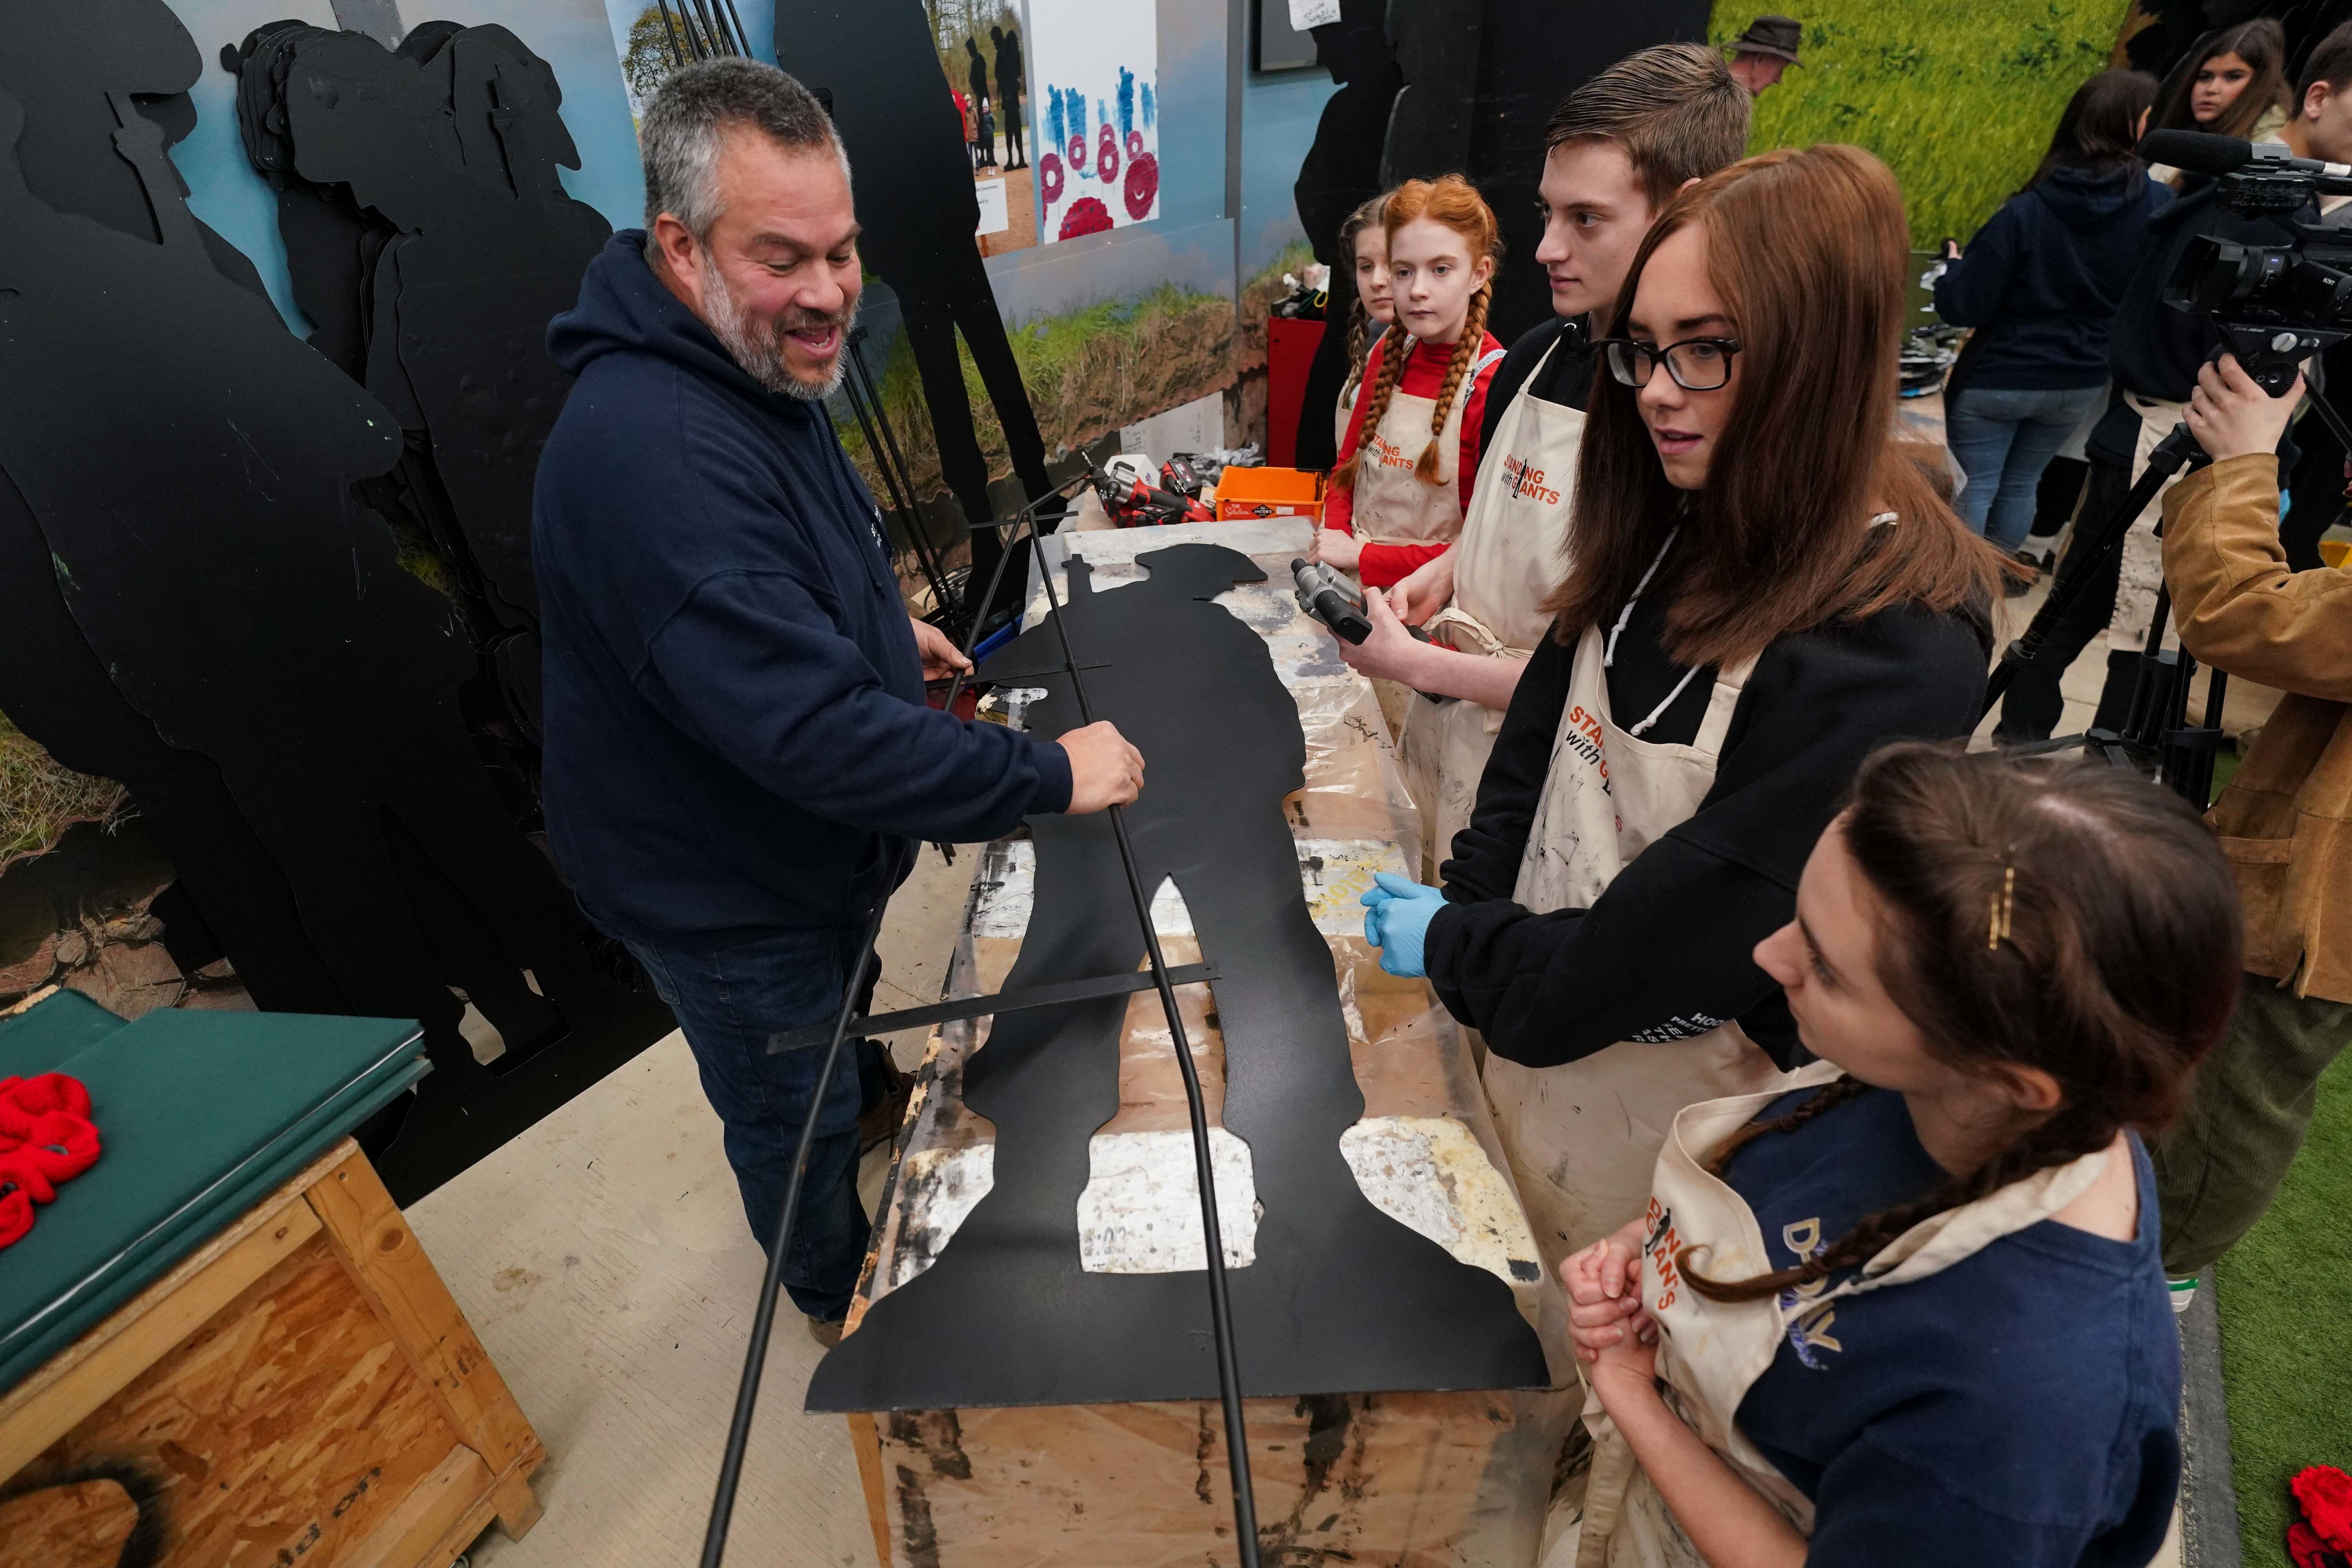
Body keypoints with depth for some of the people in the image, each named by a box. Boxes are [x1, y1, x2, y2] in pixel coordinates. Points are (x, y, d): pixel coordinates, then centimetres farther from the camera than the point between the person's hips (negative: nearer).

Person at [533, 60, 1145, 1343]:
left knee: (831, 1056, 33)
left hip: (804, 848, 8)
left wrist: (878, 630, 7)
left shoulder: (757, 369, -1)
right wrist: (1049, 775, -33)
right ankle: (840, 1295, 48)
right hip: (726, 897, -8)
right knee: (796, 1115, 19)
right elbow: (815, 733, -40)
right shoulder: (649, 453, -36)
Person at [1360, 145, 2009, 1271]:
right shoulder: (1673, 532, -3)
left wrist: (1456, 948, -13)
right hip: (1532, 1027, 6)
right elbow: (1543, 722, 1)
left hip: (1674, 1107, -6)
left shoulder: (1897, 655, -27)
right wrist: (1469, 908, -10)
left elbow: (1674, 938, -25)